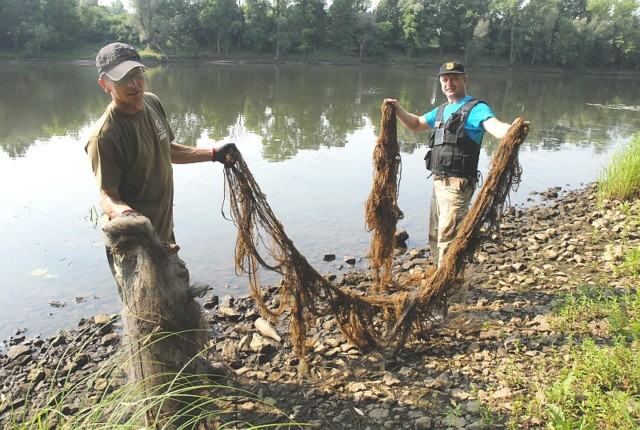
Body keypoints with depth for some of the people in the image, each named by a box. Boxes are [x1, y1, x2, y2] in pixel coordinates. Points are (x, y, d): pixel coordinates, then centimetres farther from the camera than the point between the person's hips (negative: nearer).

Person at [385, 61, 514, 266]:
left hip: (458, 184, -9)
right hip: (439, 181, 9)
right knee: (435, 236, 20)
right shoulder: (441, 110, 16)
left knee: (448, 238, -12)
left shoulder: (476, 109, -10)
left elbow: (496, 127, -27)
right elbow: (416, 124, 29)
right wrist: (398, 109, 12)